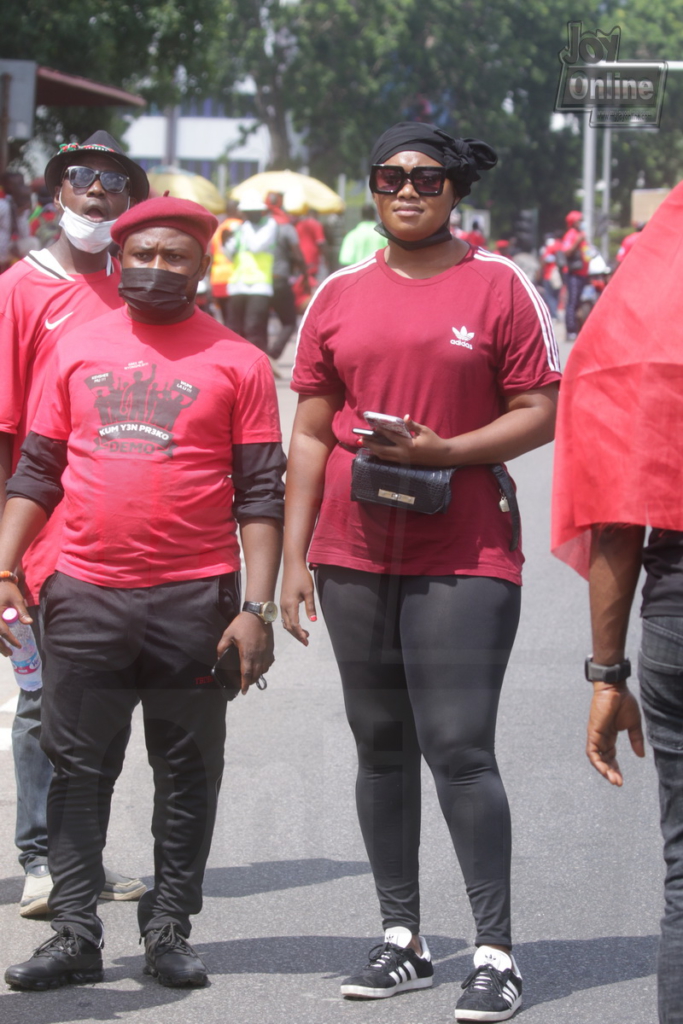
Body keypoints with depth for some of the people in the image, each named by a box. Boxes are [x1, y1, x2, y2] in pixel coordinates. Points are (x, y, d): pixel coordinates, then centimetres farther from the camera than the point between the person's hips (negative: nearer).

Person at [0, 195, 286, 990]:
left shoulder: (236, 363, 2)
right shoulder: (78, 348, 9)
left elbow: (259, 496, 1)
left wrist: (256, 608, -7)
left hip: (194, 598, -2)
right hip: (83, 595, 2)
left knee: (188, 771, 6)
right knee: (77, 768, 4)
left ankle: (169, 930, 15)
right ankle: (74, 934, 9)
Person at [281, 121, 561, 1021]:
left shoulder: (500, 286, -1)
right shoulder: (340, 297, 10)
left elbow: (543, 413, -3)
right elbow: (310, 434, 11)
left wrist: (440, 451, -16)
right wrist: (294, 559, 6)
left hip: (465, 557, -4)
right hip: (356, 558, 4)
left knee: (460, 749, -10)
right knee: (382, 747, 10)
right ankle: (401, 940, 19)